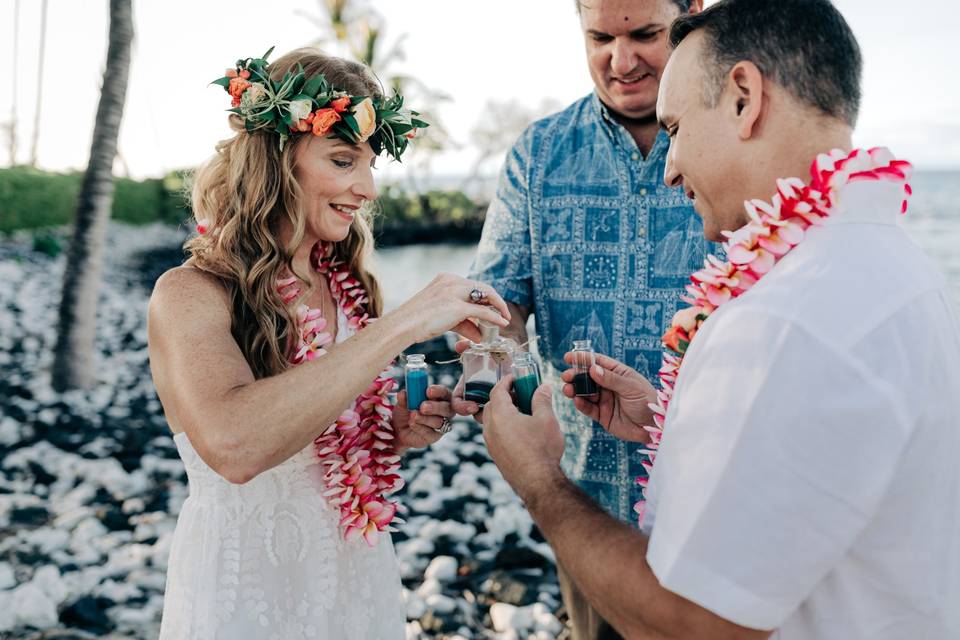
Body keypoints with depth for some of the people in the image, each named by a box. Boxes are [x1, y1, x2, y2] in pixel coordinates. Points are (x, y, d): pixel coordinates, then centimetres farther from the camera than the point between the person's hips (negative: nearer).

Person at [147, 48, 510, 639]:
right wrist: (402, 324, -34)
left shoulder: (348, 286, 0)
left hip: (362, 576, 6)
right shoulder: (190, 296, -18)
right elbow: (232, 445, -37)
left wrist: (403, 431, -10)